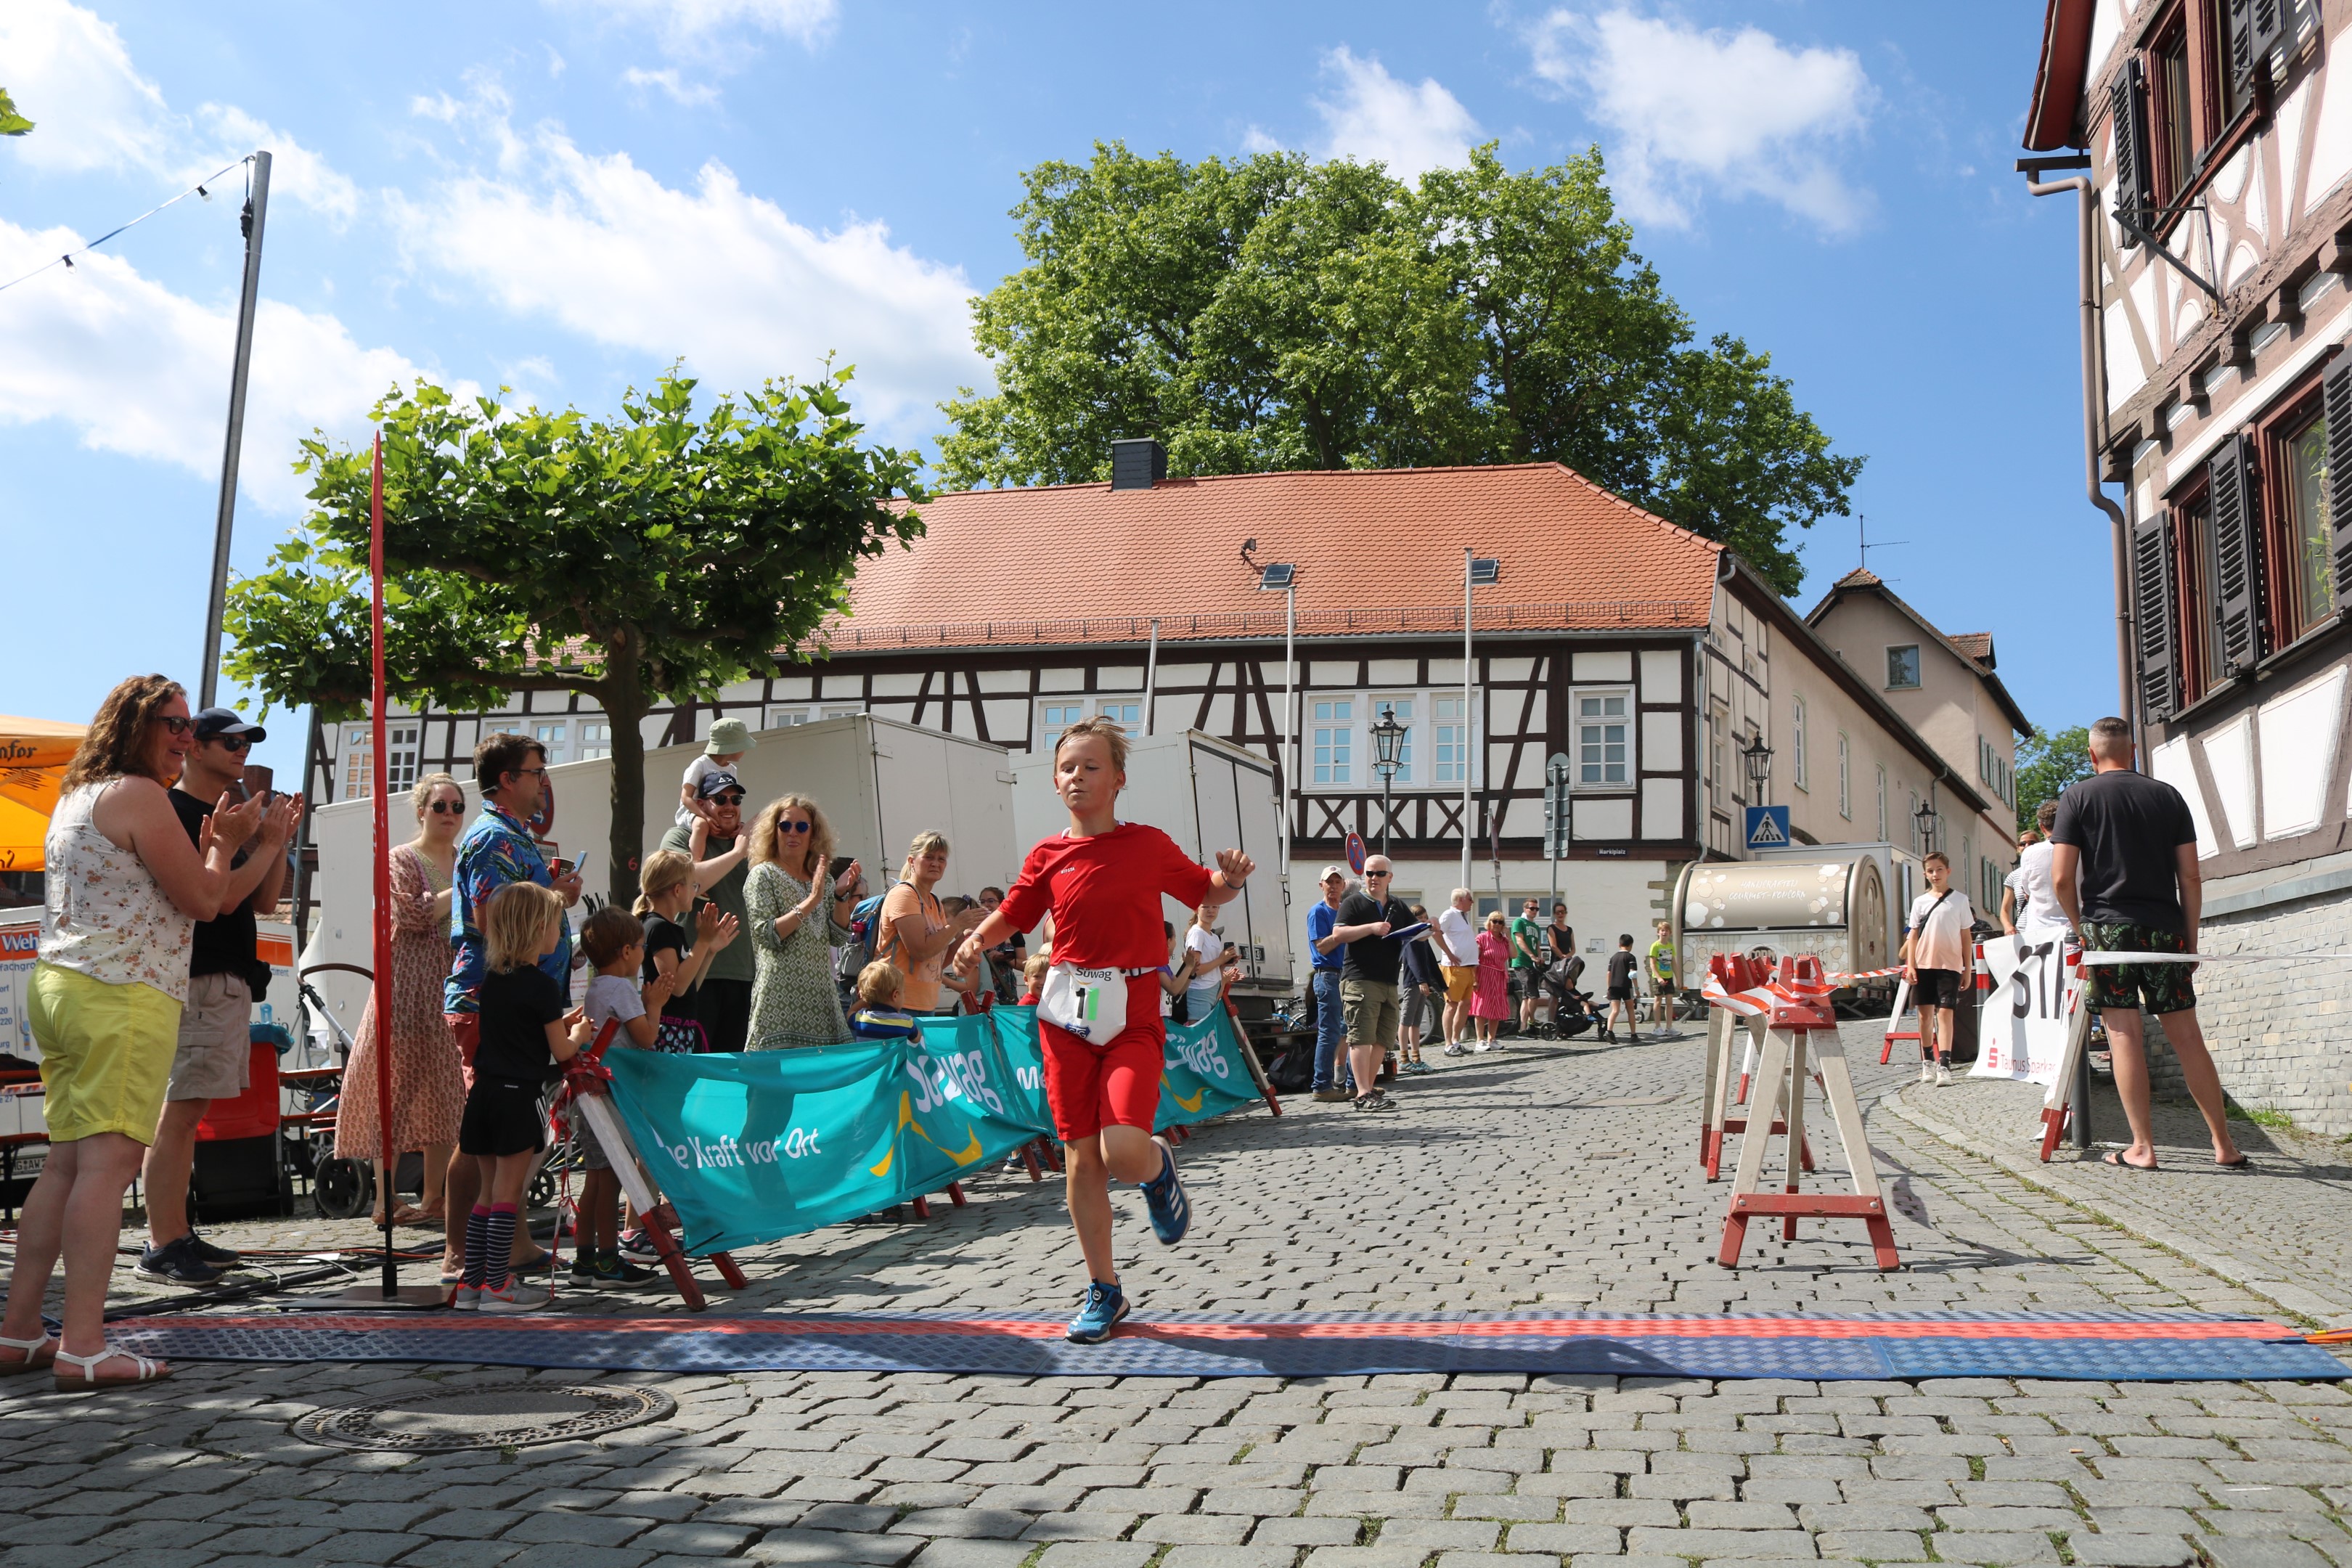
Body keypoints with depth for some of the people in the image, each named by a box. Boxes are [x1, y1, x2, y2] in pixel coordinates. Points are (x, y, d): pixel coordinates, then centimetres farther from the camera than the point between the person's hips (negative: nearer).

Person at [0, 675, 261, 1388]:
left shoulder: (75, 796, 22)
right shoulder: (139, 794, -9)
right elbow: (201, 901, -7)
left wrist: (206, 843, 24)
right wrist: (225, 845, 10)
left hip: (60, 984, 10)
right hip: (122, 995, -10)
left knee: (65, 1164, 12)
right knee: (107, 1164, -12)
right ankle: (83, 1347, -15)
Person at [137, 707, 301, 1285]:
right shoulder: (177, 813, -10)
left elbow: (263, 901, 17)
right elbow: (221, 897, -19)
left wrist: (279, 837, 6)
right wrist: (267, 842, -11)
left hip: (228, 981, 10)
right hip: (198, 982, -10)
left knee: (188, 1112, 12)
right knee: (176, 1113, -9)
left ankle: (177, 1234, 17)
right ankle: (161, 1248, -8)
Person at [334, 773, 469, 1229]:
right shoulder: (403, 859, 0)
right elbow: (412, 913, -16)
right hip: (409, 985, -6)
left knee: (446, 1091, 4)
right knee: (399, 1087, -7)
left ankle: (434, 1197, 10)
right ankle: (386, 1199, -2)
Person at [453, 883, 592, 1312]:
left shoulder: (490, 978, 9)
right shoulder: (543, 985, -12)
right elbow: (561, 1051, -7)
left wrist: (559, 1022, 20)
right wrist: (578, 1032, 13)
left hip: (484, 1092, 7)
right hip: (518, 1096, -7)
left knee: (487, 1192, 14)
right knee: (507, 1194, -1)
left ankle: (470, 1281, 17)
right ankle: (497, 1286, 3)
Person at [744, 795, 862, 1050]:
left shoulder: (824, 880, 16)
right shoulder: (763, 875, 1)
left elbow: (839, 936, 10)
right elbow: (767, 935, -11)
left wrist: (841, 896, -5)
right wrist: (811, 902, -17)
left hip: (820, 995, 5)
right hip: (781, 997, -5)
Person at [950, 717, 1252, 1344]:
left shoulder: (1149, 845, 0)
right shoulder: (1049, 857, 5)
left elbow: (1206, 893, 13)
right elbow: (1010, 915, 14)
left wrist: (1231, 878, -9)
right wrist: (977, 939, -7)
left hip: (1131, 1018, -2)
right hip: (1067, 1014, 3)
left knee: (1125, 1154, -20)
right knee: (1082, 1158, 4)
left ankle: (1158, 1166, 18)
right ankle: (1105, 1291, 19)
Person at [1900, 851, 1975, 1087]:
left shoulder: (1960, 899, 4)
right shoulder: (1919, 902, 9)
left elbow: (1966, 936, 6)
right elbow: (1913, 936, 10)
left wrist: (1968, 968, 3)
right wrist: (1910, 966, 1)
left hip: (1950, 965, -3)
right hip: (1923, 964, 3)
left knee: (1944, 1013, -11)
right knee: (1925, 1014, 8)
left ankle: (1944, 1066, -16)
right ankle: (1927, 1061, 21)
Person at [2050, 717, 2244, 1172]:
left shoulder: (2077, 798, 2)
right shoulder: (2168, 796, 10)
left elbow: (2062, 879, -5)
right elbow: (2190, 876, 6)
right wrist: (2190, 939, 12)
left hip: (2107, 926, -3)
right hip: (2164, 929, 3)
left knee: (2123, 1032, -2)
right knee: (2187, 1035, 7)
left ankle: (2142, 1148, -4)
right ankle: (2224, 1146, 10)